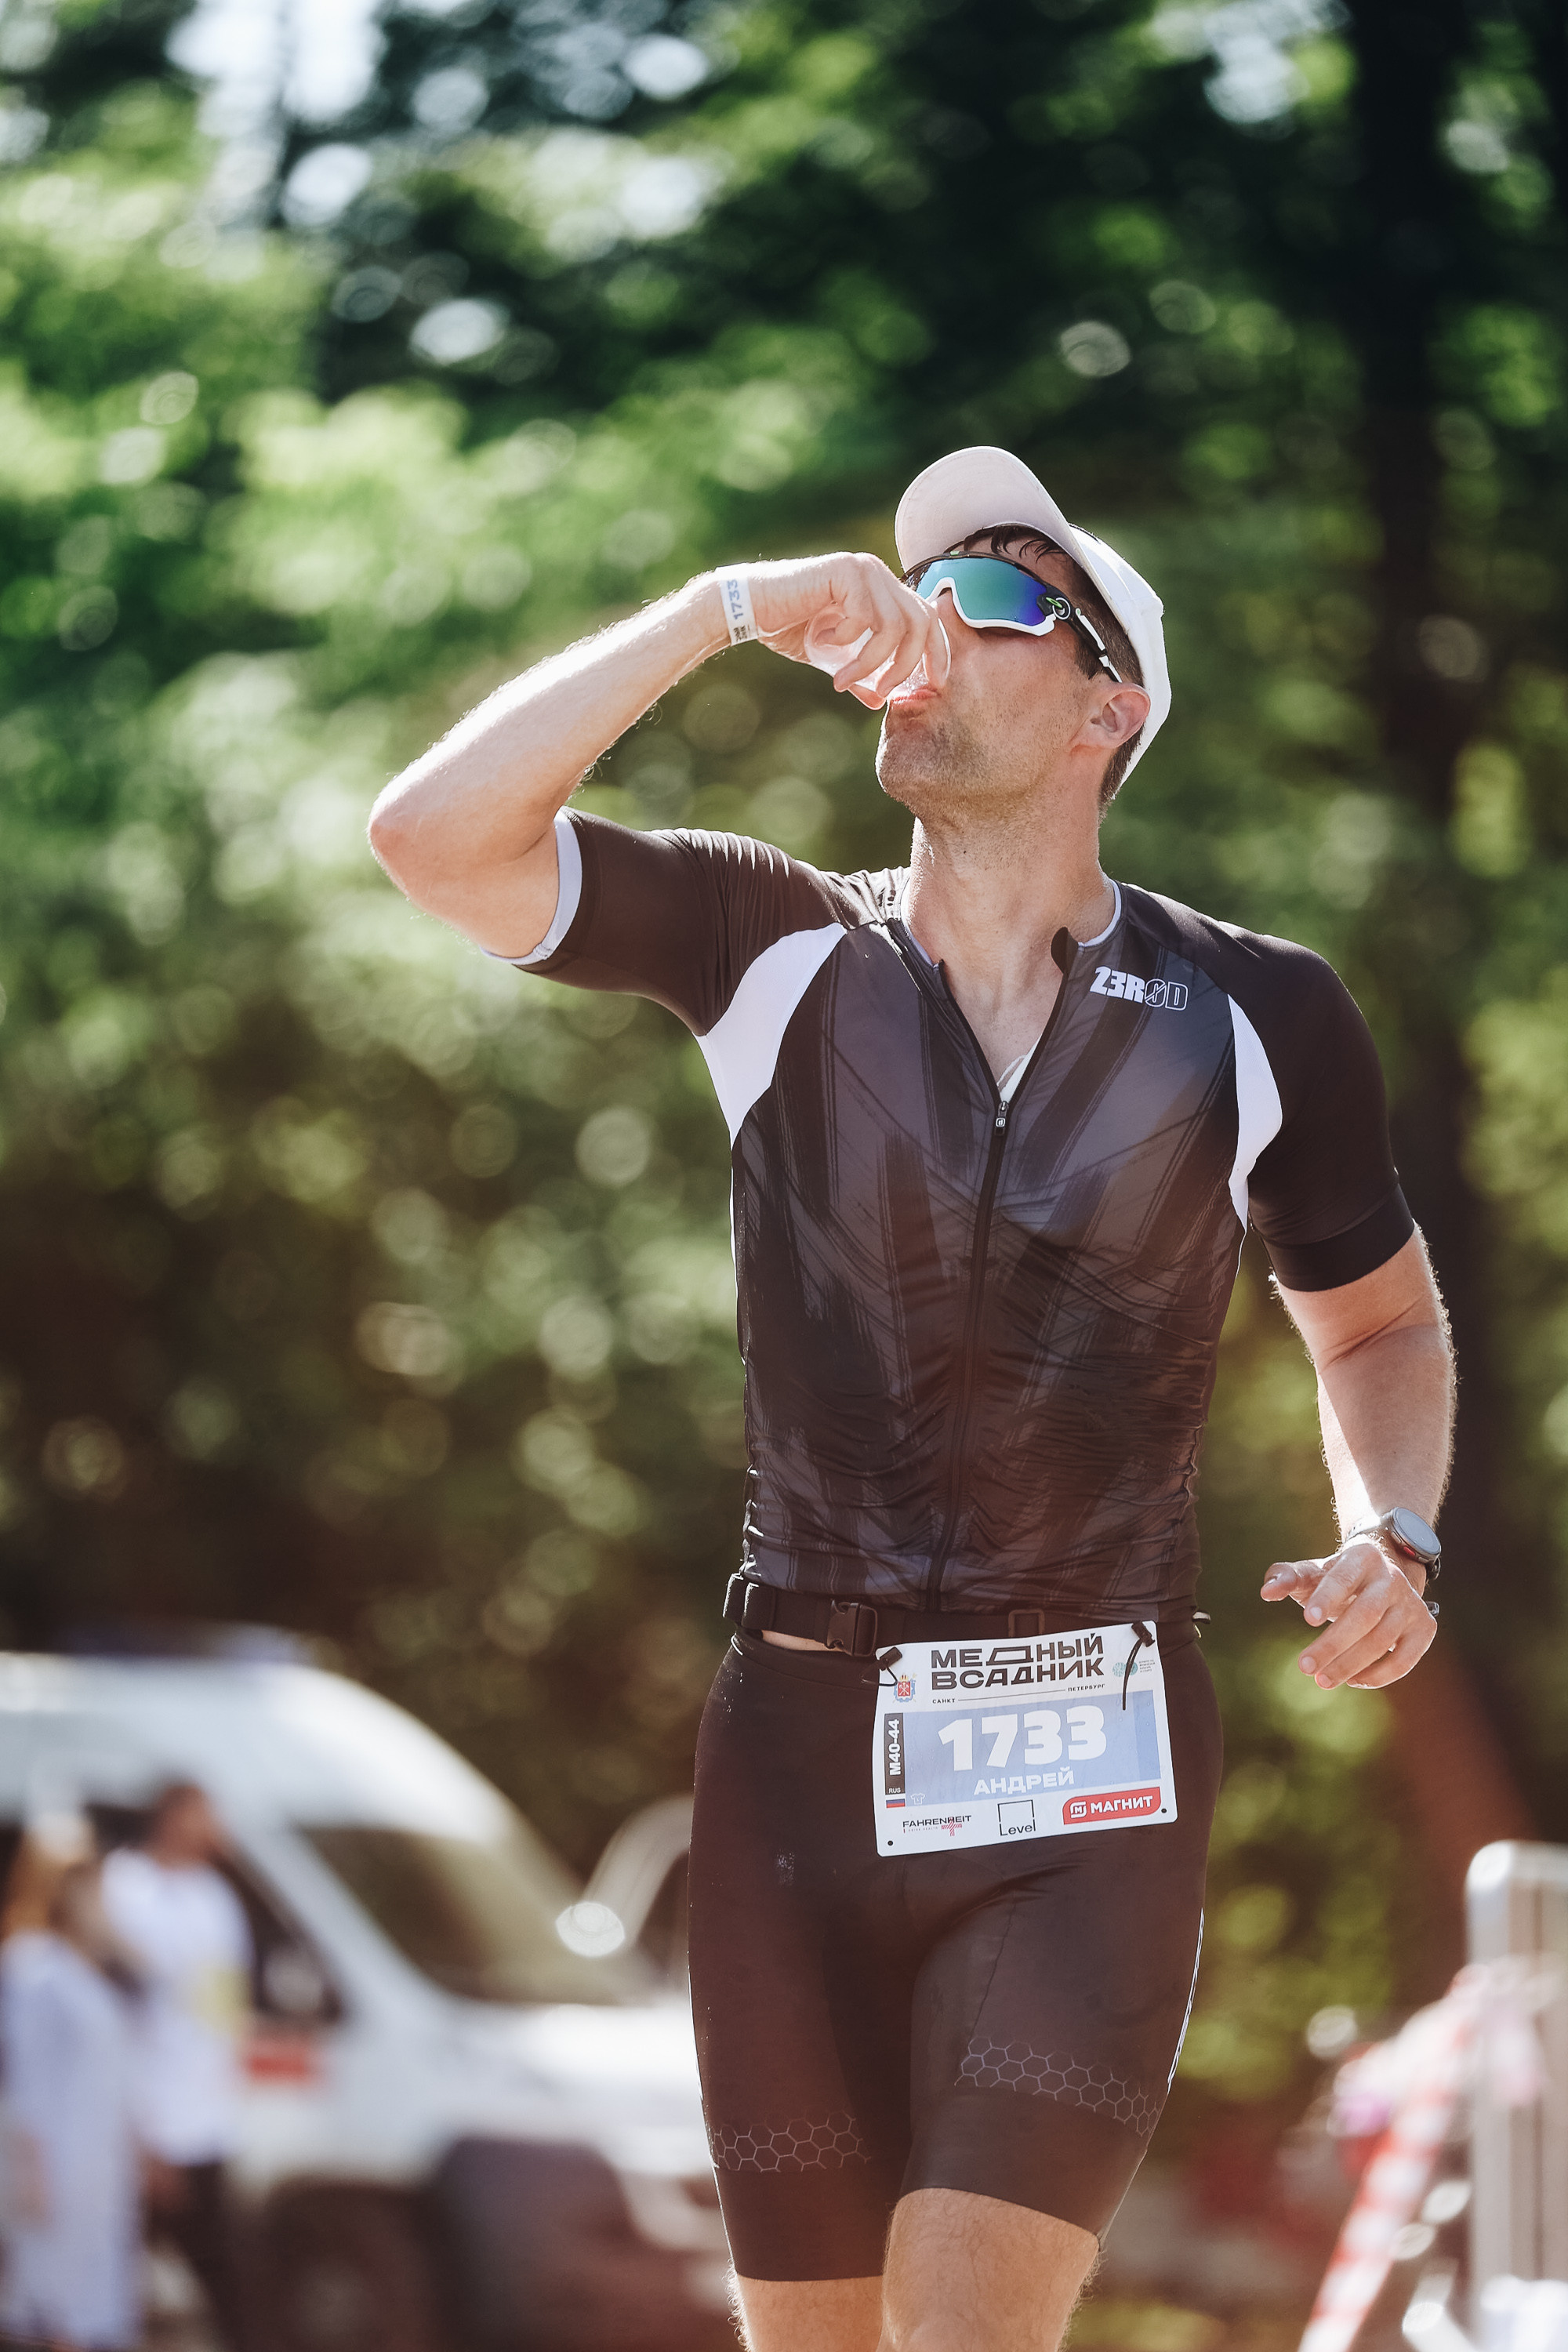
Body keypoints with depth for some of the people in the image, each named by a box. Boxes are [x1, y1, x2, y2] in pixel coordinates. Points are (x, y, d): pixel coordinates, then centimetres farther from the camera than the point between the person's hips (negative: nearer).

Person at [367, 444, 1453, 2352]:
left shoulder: (1255, 1019, 2)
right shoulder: (779, 957, 3)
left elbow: (1378, 1324, 18)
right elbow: (436, 834, -11)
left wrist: (1391, 1534, -3)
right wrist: (730, 610, -16)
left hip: (1093, 1773, -2)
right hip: (803, 1750, 2)